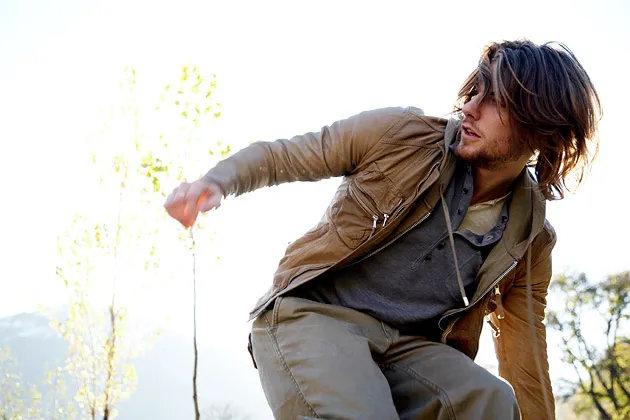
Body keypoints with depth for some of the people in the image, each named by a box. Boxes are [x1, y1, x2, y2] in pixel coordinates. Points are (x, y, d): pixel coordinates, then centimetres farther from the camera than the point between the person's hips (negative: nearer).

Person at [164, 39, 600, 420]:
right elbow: (278, 156, 3)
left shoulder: (531, 237, 3)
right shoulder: (401, 133, -5)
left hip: (408, 345, 3)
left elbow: (525, 363, 8)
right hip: (311, 314, -2)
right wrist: (215, 183, -17)